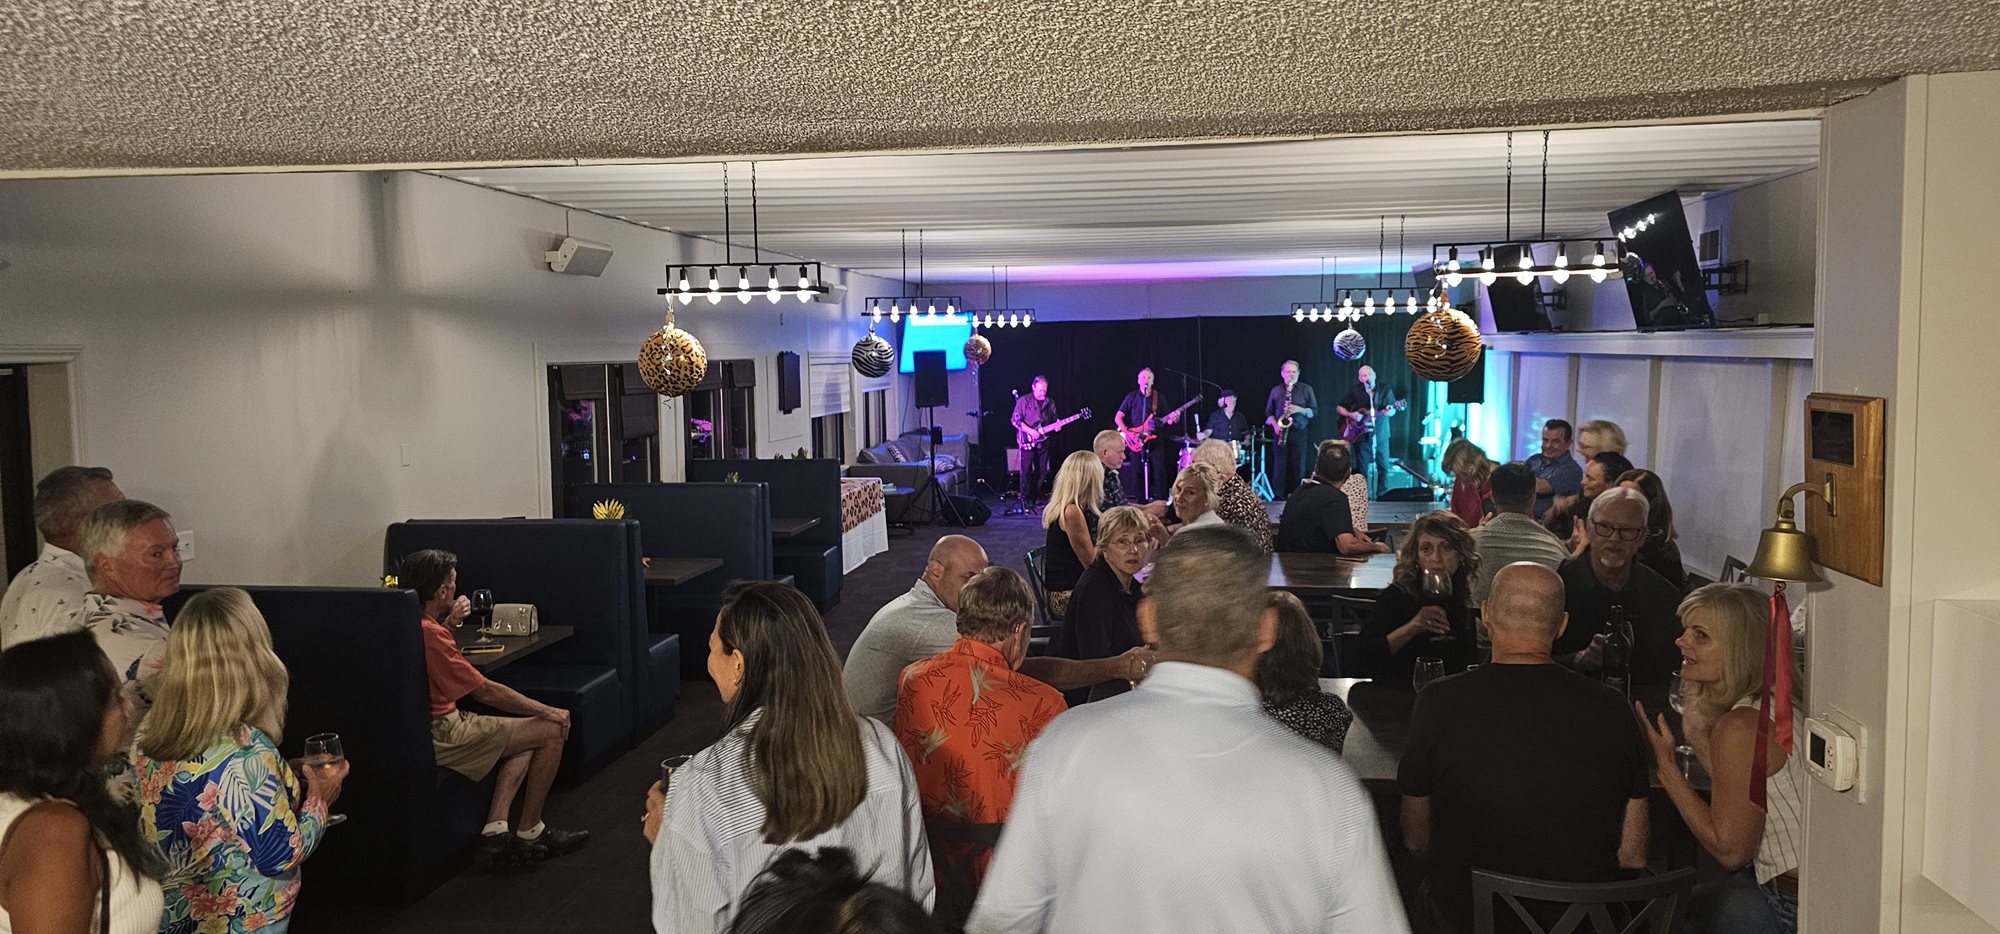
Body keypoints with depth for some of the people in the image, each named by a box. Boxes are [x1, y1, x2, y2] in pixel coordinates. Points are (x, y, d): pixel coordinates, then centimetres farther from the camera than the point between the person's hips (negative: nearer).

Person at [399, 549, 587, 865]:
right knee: (551, 731, -4)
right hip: (442, 737, -10)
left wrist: (450, 622, 8)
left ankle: (495, 830, 7)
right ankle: (530, 832, 8)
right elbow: (485, 691, -18)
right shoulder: (429, 634, -24)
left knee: (526, 742, 20)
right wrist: (547, 711, -8)